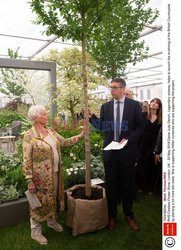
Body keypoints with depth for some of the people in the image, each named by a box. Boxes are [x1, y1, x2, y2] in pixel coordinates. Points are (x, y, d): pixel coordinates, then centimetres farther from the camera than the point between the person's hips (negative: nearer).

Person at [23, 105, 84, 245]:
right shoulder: (29, 136, -16)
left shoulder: (51, 131, 5)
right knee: (40, 202, 8)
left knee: (53, 199, 21)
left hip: (54, 173, 7)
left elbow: (64, 142, 10)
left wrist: (81, 136, 1)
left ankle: (52, 221, 46)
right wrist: (30, 181, -17)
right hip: (40, 176, -6)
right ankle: (35, 232, 30)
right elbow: (27, 161, -15)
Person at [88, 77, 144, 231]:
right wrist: (92, 117, -8)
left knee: (127, 184, 13)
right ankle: (112, 215, 32)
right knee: (111, 185, 12)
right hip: (110, 152, 2)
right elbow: (102, 126, 8)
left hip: (127, 151, -2)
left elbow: (139, 127, -3)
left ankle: (129, 214, 35)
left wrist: (128, 139, -17)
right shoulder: (105, 106, 5)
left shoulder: (134, 105, -3)